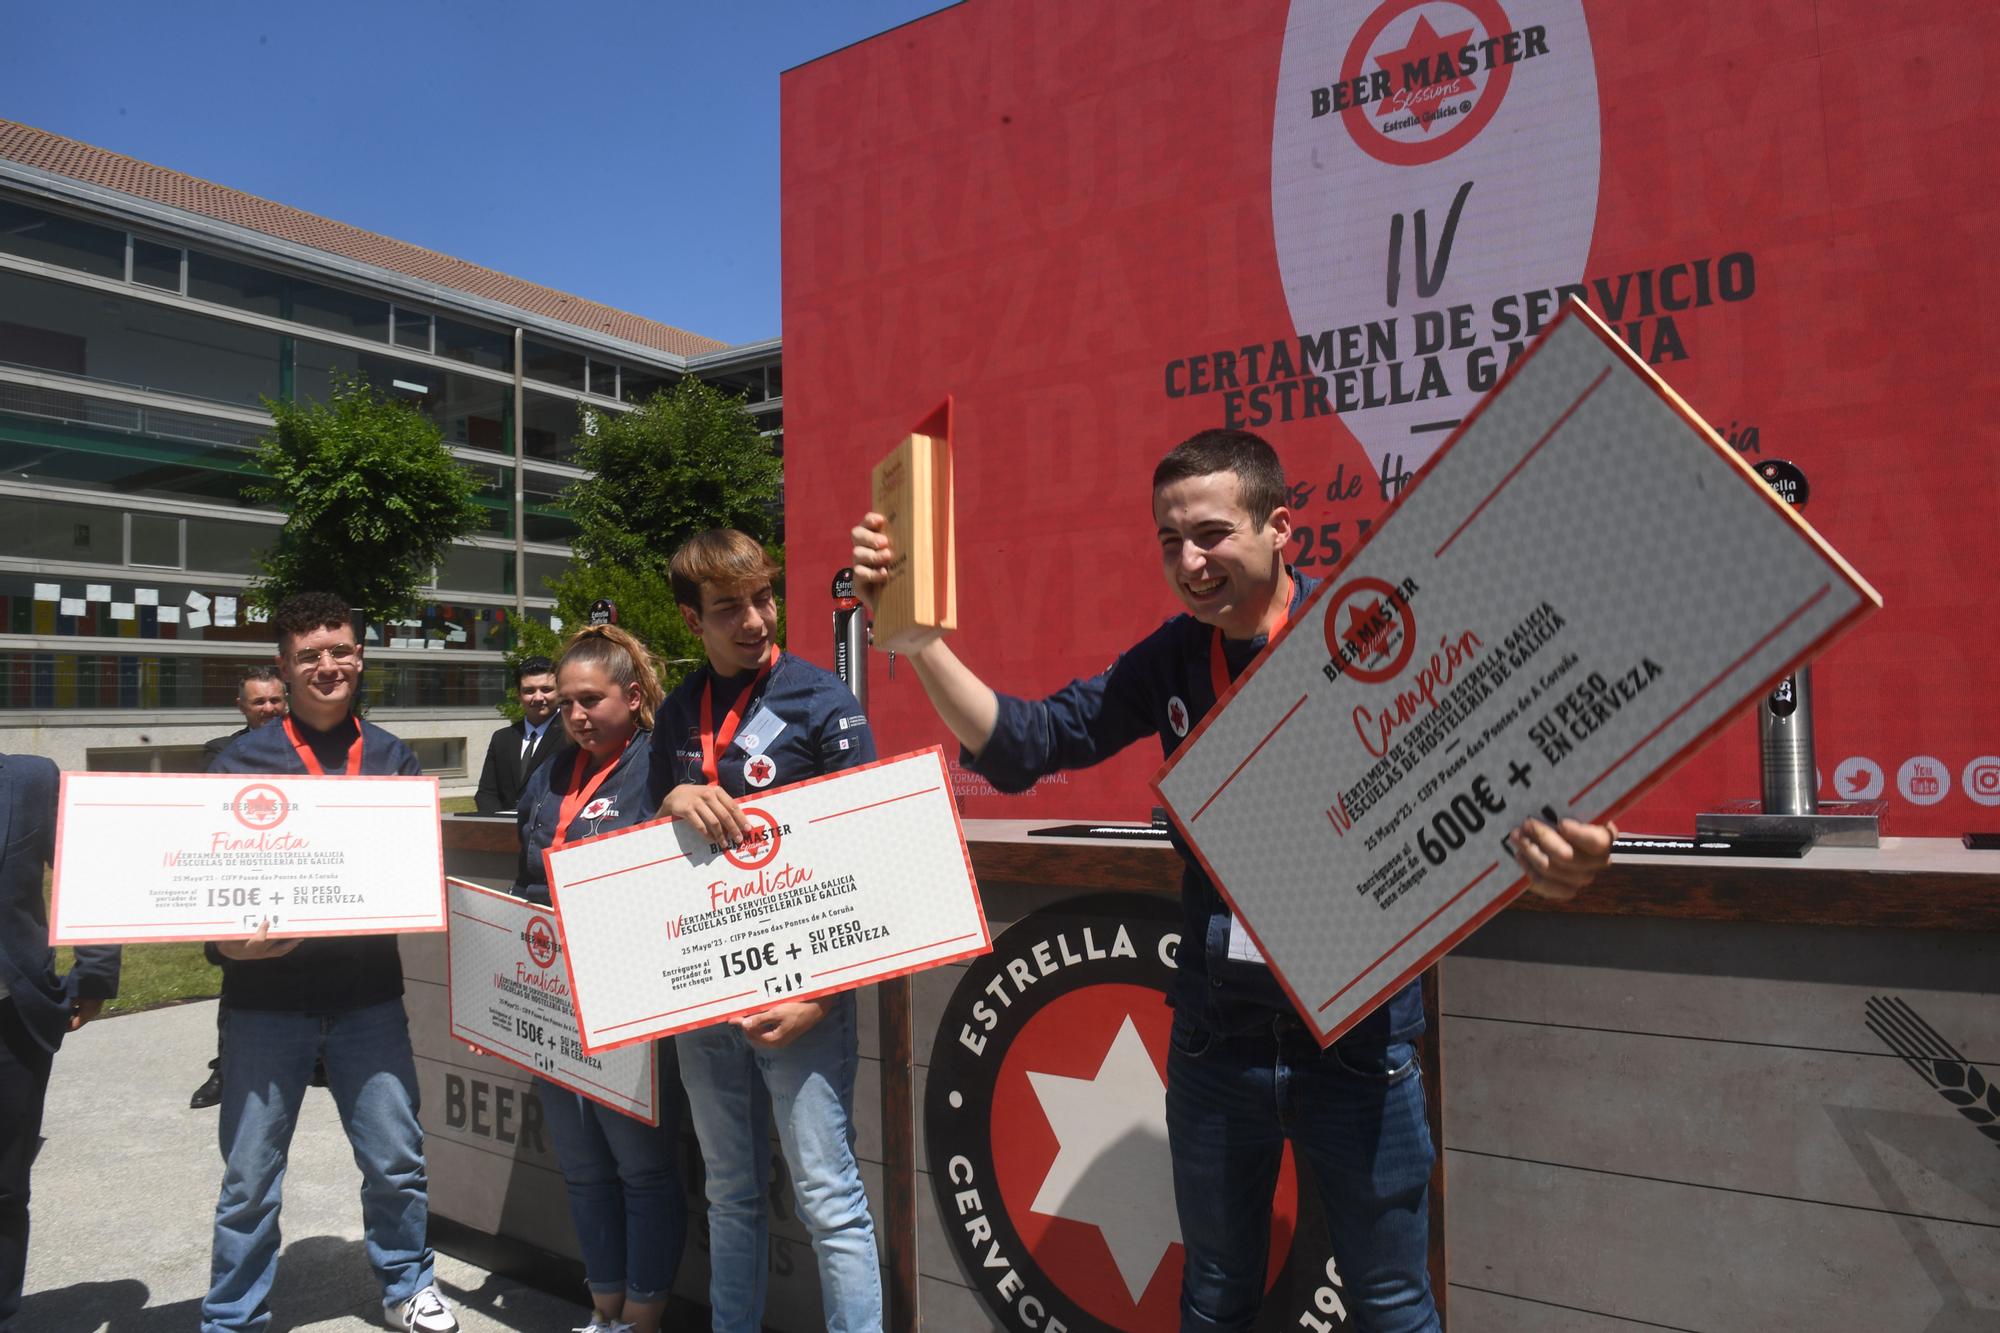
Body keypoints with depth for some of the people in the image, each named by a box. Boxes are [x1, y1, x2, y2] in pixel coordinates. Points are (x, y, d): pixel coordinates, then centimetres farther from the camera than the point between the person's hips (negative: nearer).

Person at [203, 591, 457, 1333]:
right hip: (266, 998, -1)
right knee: (249, 1179, 8)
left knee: (396, 1160, 10)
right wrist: (228, 939, -18)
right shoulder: (242, 760, 1)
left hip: (368, 995, 2)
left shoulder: (392, 758, 7)